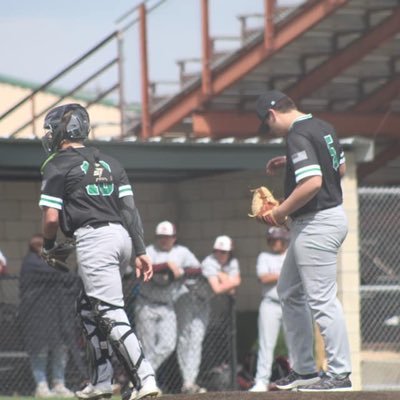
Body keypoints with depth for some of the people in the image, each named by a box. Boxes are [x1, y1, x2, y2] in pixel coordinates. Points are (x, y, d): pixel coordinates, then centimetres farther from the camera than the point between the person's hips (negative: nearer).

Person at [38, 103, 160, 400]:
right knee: (89, 307, 22)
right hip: (122, 236, 8)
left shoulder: (58, 165, -1)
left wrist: (49, 247, 12)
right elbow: (130, 209, 12)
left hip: (94, 240, -8)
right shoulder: (110, 163, 20)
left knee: (111, 314, -11)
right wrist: (140, 251, 10)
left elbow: (51, 217, -7)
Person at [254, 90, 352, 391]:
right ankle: (304, 370, 22)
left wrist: (280, 212, -17)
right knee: (290, 292, 19)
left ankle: (340, 374, -5)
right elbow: (341, 168, 22)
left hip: (316, 224, -11)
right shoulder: (323, 128, 11)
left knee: (322, 299, -7)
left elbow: (313, 183, -28)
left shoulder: (298, 137, -19)